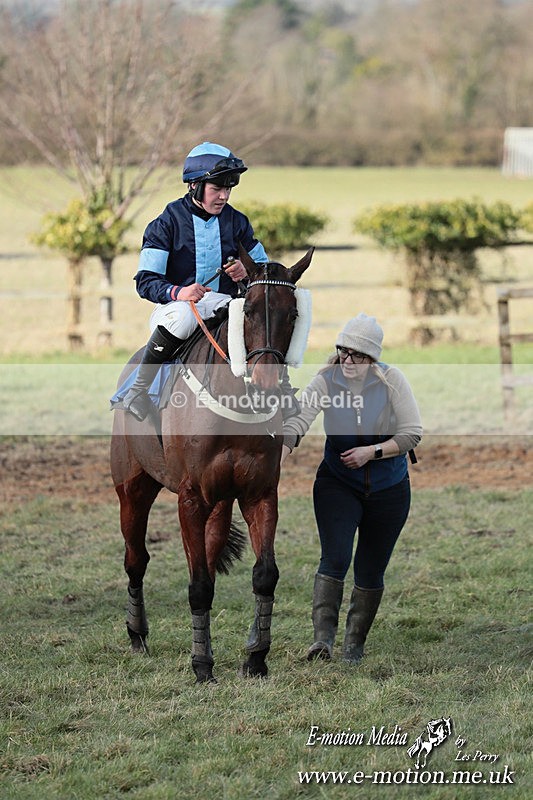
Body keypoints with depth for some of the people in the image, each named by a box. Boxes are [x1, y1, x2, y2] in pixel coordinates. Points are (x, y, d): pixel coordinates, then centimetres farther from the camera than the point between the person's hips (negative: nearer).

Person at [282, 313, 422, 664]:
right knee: (335, 558, -19)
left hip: (388, 489, 1)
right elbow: (296, 424, -24)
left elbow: (413, 433, -12)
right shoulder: (326, 381, -13)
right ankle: (323, 637, -21)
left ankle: (355, 644, 21)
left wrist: (372, 451, -23)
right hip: (337, 484, -1)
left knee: (370, 571, 7)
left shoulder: (391, 380, -13)